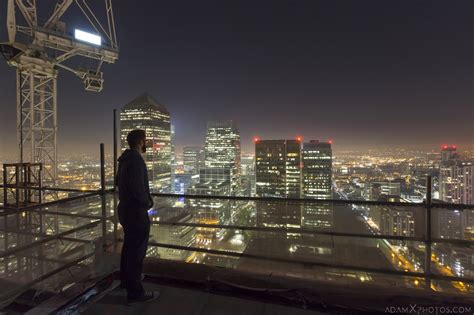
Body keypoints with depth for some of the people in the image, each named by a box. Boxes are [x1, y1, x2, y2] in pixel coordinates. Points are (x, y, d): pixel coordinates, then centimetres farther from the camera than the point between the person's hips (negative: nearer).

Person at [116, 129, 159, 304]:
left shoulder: (124, 159, 10)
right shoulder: (136, 160, -21)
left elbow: (119, 183, 19)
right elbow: (137, 187, -30)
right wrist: (148, 202, -13)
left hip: (125, 208, 10)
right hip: (136, 211, -10)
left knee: (129, 247, 24)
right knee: (137, 252, 0)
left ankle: (126, 280, 42)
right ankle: (135, 292, 12)